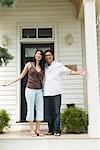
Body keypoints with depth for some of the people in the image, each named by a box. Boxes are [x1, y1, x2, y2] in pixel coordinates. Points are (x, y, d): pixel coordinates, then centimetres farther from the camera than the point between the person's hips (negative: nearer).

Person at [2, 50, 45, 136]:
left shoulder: (42, 68, 12)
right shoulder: (29, 64, 2)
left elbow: (42, 80, 14)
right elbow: (21, 76, 6)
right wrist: (10, 83, 2)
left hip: (39, 91, 4)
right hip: (30, 90, -4)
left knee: (40, 109, 1)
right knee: (30, 109, 0)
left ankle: (37, 129, 10)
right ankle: (32, 130, 7)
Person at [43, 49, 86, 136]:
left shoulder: (58, 65, 6)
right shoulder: (44, 67, 17)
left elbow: (68, 71, -1)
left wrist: (78, 72, -13)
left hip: (56, 93, -3)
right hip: (46, 93, 4)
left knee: (56, 112, -6)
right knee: (48, 113, 4)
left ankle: (56, 130, 1)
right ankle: (51, 130, 15)